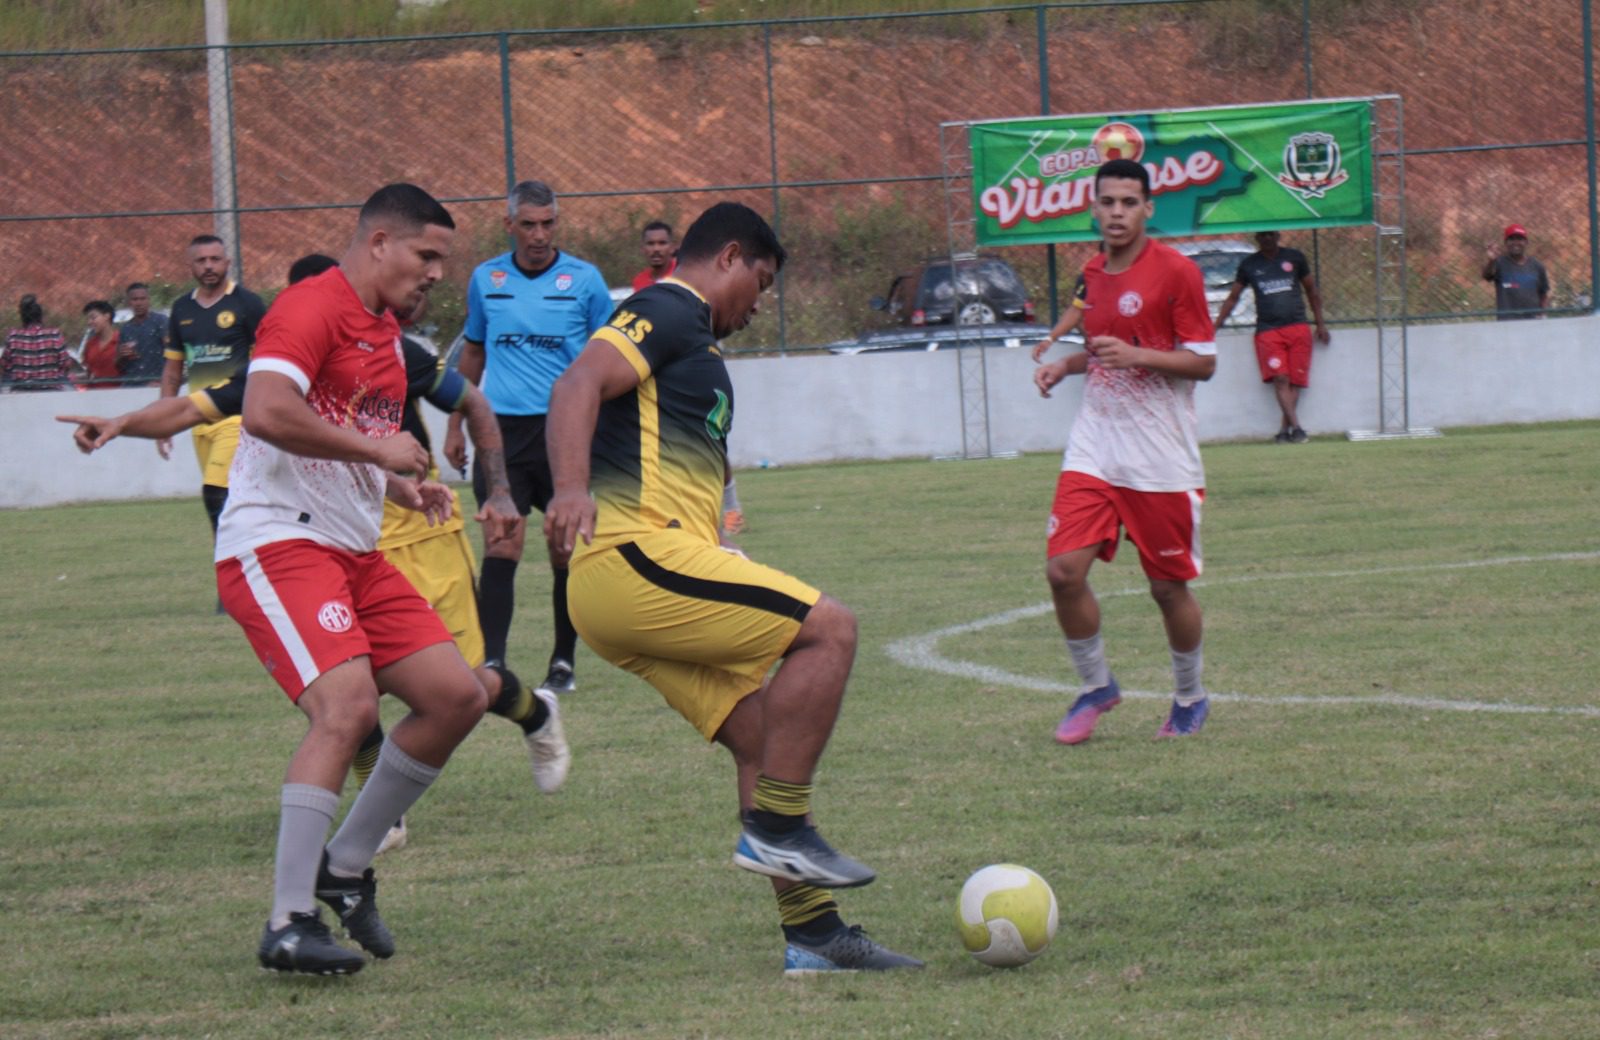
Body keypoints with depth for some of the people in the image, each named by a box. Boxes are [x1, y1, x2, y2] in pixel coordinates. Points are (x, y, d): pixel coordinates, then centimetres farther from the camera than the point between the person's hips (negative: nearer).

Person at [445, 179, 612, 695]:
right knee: (501, 546, -10)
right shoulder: (486, 279, 9)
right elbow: (473, 353, 21)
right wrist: (455, 426, 18)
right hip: (503, 430, 1)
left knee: (566, 551, 3)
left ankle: (563, 662, 15)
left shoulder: (584, 280, 2)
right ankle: (491, 663, -14)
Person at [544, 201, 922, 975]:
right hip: (634, 554, -10)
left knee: (763, 736, 8)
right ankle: (778, 828, -13)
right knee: (827, 628, -14)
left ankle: (812, 932, 6)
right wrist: (571, 488, -36)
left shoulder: (685, 335, 29)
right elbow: (579, 384, -20)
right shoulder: (668, 314, -3)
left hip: (637, 577, 10)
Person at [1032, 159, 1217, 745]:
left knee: (1169, 586, 3)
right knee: (1064, 570, -8)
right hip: (1093, 451, 5)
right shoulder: (1093, 275, 11)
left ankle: (1190, 698, 25)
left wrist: (1135, 355, -23)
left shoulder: (1176, 272, -9)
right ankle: (1095, 687, 11)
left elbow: (1204, 362, -10)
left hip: (1161, 463, -5)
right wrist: (1065, 365, 6)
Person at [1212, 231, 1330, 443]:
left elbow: (1312, 292, 19)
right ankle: (1296, 427, -24)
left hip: (1297, 328, 1)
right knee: (1280, 378, -17)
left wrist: (1320, 324, 13)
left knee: (1295, 381, -5)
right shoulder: (1249, 264, 12)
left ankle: (1284, 429, -1)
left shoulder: (1294, 258, 12)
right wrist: (1216, 325, 9)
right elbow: (1232, 298, 17)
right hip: (1268, 330, -1)